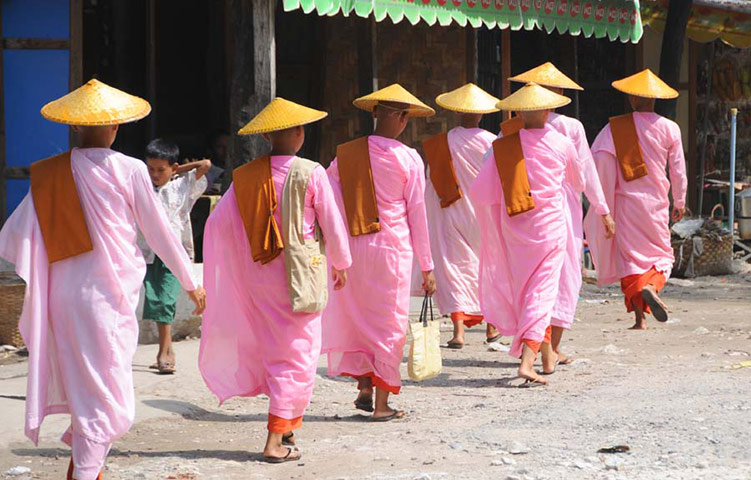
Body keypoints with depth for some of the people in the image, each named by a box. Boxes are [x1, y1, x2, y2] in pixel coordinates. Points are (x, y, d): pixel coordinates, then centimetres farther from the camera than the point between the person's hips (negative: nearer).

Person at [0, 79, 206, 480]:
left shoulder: (50, 175, 3)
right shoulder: (128, 171, -7)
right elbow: (159, 232, -1)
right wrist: (191, 283, 9)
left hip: (62, 294, 5)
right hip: (109, 294, -5)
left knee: (83, 383, 20)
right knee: (106, 391, 0)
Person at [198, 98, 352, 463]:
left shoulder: (245, 176, 0)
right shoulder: (310, 174, -11)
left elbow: (218, 221, 2)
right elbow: (332, 225, -6)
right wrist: (340, 265, 10)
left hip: (259, 274, 4)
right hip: (301, 274, -4)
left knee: (275, 349, 17)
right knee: (297, 354, 2)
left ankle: (288, 427, 22)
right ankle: (276, 441, -2)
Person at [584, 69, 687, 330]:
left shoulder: (616, 127, -3)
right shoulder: (669, 129, 0)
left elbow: (595, 159, -10)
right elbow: (678, 171, 3)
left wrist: (602, 196, 1)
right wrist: (679, 202, 15)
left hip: (625, 200, 0)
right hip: (656, 202, 0)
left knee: (629, 256, 6)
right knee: (660, 255, 11)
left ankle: (640, 316, -3)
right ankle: (651, 286, -22)